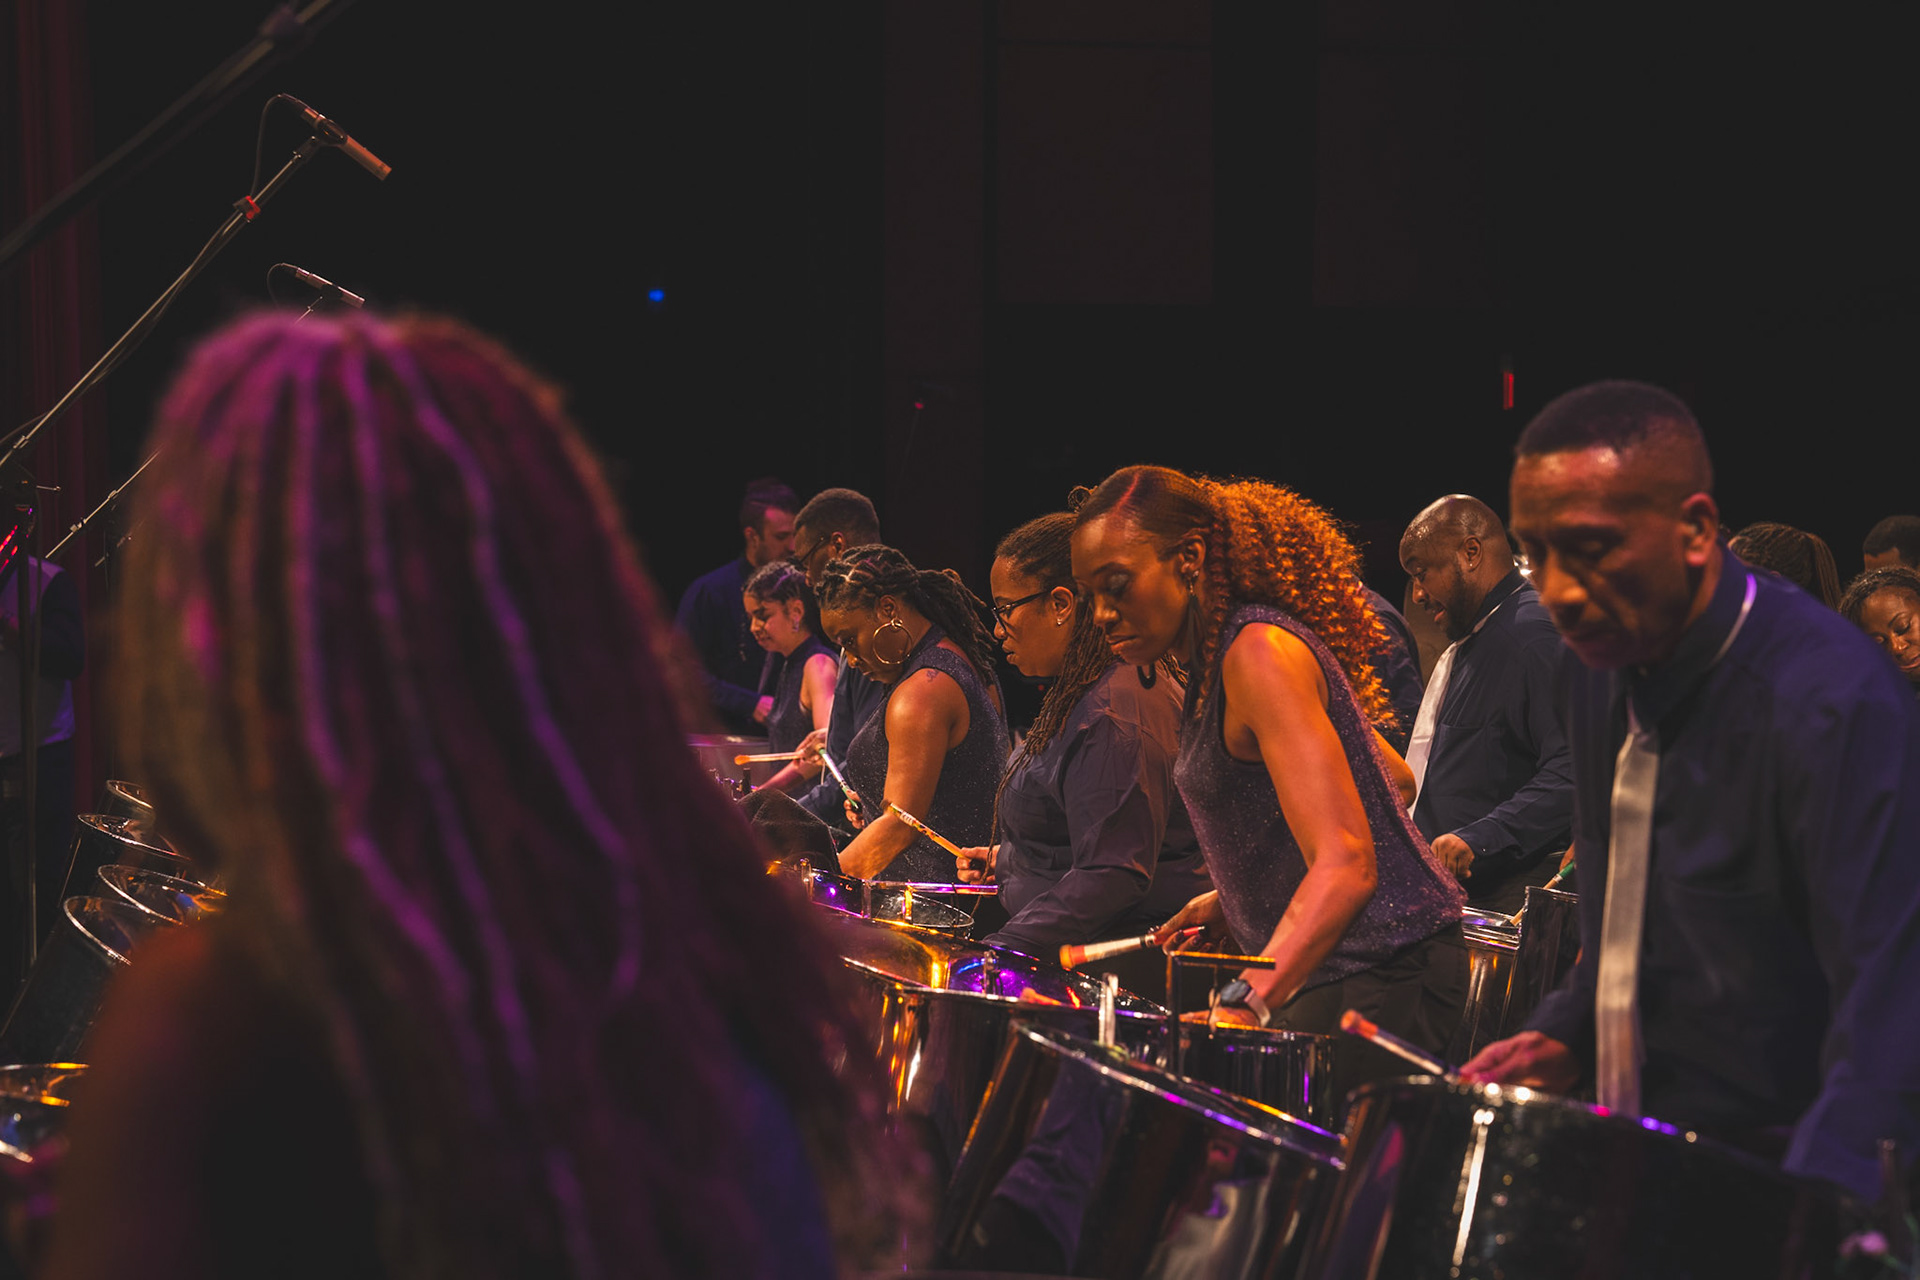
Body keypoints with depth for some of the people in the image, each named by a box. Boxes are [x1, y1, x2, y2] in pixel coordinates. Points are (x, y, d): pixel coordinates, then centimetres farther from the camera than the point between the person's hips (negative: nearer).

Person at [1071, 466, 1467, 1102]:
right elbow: (1396, 780, 25)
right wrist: (1241, 897, 23)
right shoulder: (1219, 659, 15)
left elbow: (1347, 864, -28)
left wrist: (1248, 1001, -41)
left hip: (1379, 976, -10)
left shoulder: (1260, 652, -17)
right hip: (1331, 973, 10)